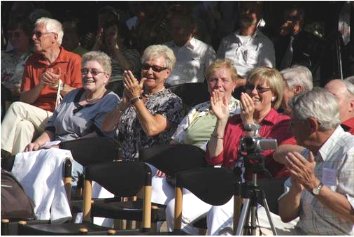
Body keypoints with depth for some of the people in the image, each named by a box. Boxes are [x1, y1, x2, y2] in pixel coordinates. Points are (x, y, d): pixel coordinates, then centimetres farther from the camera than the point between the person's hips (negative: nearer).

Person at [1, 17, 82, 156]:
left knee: (17, 108, -24)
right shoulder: (32, 62, 18)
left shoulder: (73, 60, 5)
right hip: (35, 117, 3)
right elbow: (24, 99, 10)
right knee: (23, 126, -34)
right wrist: (41, 85, -7)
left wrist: (59, 85, -15)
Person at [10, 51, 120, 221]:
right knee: (23, 159, -24)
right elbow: (52, 127, 25)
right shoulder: (72, 96, 28)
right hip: (57, 149, 7)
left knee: (53, 158, -38)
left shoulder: (111, 102, 4)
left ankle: (38, 215, -43)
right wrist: (38, 142, 3)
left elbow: (99, 135, -10)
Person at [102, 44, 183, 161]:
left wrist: (136, 98, -10)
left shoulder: (172, 101, 2)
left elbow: (152, 129, -16)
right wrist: (124, 103, -8)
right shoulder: (133, 93, 17)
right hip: (122, 162, 5)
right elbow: (107, 127, 6)